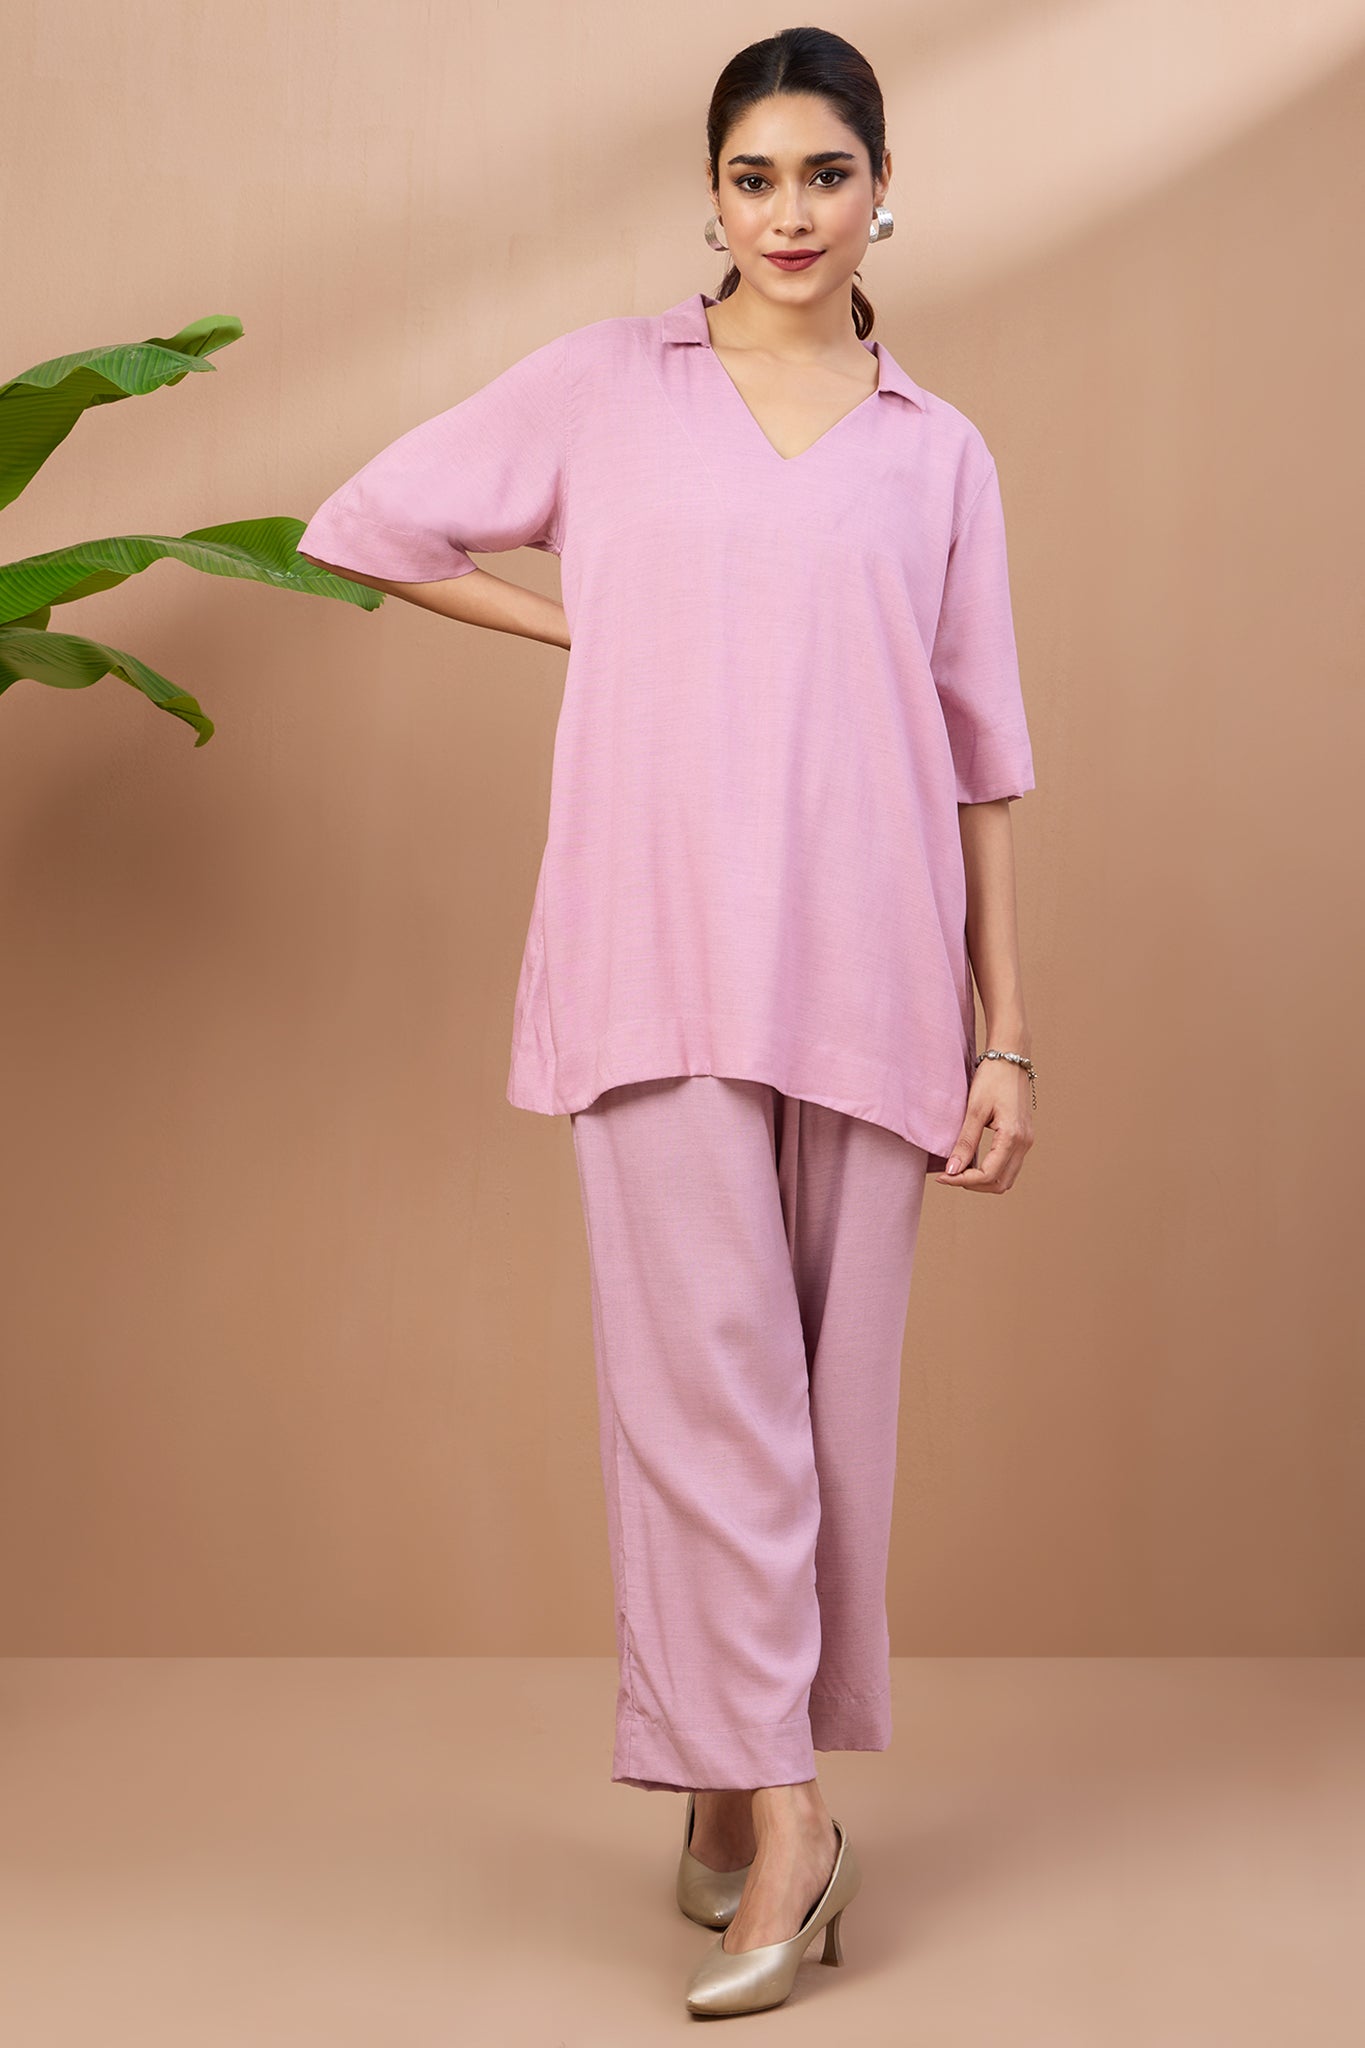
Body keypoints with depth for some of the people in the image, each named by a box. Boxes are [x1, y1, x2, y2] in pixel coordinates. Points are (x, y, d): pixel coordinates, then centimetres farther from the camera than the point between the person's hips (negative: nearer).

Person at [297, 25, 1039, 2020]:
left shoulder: (939, 451, 12)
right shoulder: (607, 384, 9)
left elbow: (985, 762, 10)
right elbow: (368, 528, 14)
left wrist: (1010, 1037, 5)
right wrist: (589, 626, 9)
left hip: (865, 975, 2)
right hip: (660, 959, -2)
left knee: (834, 1390, 6)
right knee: (705, 1374, -7)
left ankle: (740, 1778, 22)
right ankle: (778, 1818, 0)